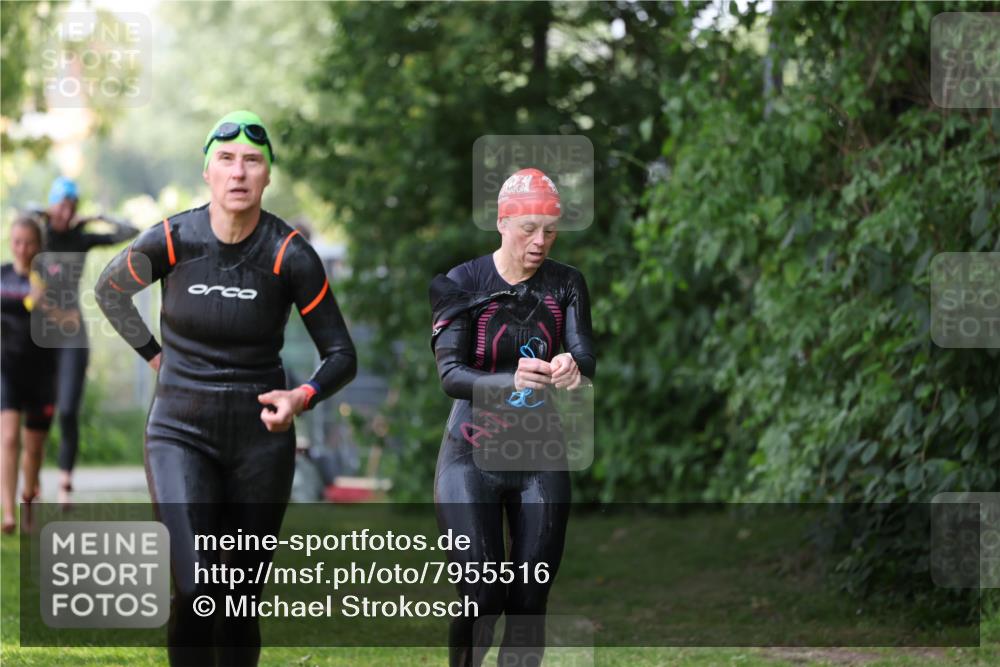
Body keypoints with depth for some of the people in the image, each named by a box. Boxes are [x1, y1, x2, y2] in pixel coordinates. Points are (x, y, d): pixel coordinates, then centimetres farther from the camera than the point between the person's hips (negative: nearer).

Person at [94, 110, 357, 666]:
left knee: (242, 602, 4)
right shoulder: (170, 241, -9)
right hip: (181, 433, 0)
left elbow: (342, 355, -5)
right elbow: (110, 292, 13)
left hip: (261, 438, 1)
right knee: (195, 592, -17)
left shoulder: (290, 255, -11)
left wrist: (302, 398, -24)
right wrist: (156, 357, 9)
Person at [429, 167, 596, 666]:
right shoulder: (459, 285, -7)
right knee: (482, 597, -11)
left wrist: (574, 366, -38)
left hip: (541, 460, 3)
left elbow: (585, 355, -12)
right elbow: (449, 373, -19)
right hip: (472, 458, -3)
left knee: (530, 601, 0)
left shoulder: (566, 285, 3)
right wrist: (510, 382, -40)